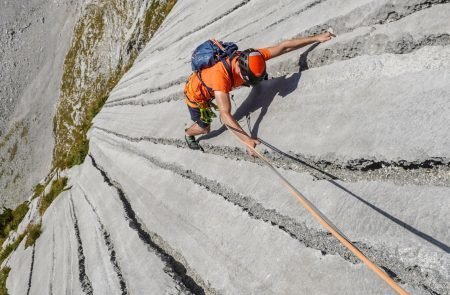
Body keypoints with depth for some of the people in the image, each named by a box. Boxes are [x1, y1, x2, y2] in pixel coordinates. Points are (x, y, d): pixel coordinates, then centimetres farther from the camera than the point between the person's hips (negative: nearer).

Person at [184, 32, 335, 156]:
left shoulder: (250, 58, -30)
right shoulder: (220, 76, -48)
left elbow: (283, 46, -25)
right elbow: (225, 115, -52)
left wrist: (316, 38, -24)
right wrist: (247, 139, -58)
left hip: (210, 87, 5)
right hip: (196, 93, -5)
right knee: (205, 128, 9)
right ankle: (188, 134, 40)